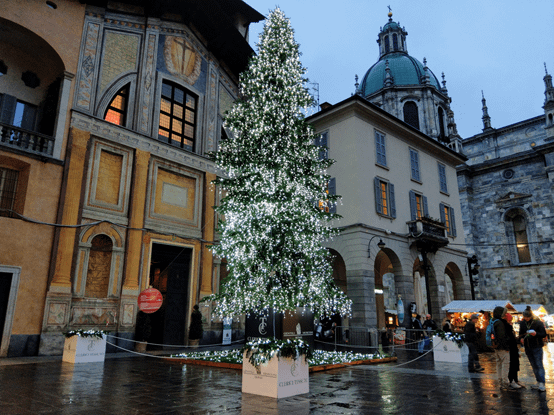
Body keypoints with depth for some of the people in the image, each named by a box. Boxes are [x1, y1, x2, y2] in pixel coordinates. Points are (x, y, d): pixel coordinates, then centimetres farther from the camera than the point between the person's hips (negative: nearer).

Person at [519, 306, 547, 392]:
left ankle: (542, 384, -6)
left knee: (539, 365, -8)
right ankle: (538, 383, 19)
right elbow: (521, 334, 17)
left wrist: (536, 334, -25)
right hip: (528, 348, 5)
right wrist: (521, 338, -4)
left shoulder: (538, 323, -7)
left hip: (537, 347, -5)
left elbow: (544, 334, -7)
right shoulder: (522, 324, 8)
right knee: (534, 366, 11)